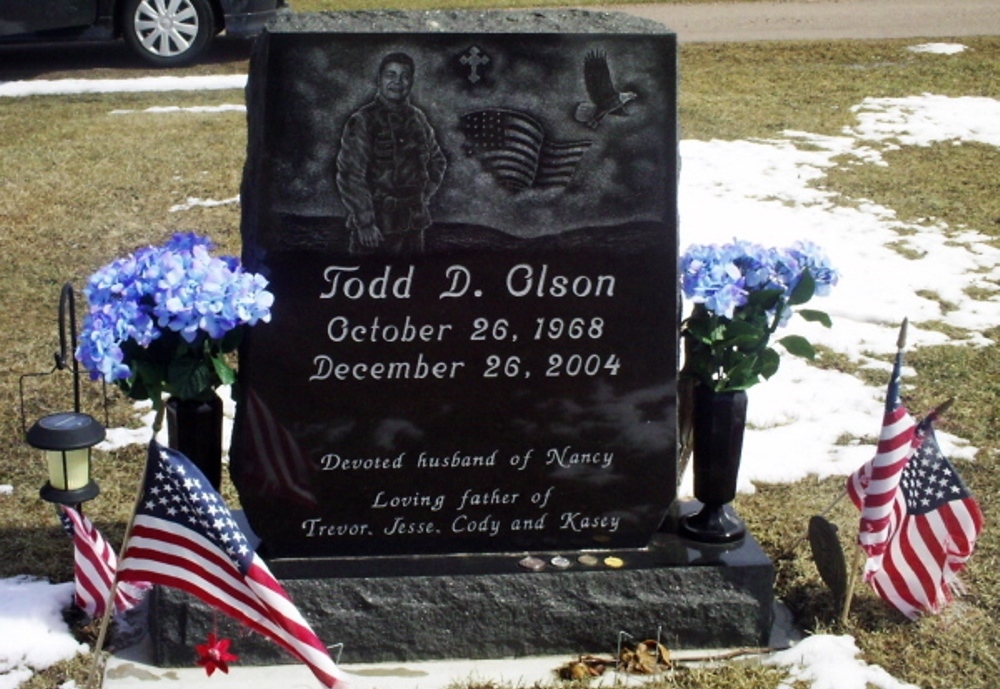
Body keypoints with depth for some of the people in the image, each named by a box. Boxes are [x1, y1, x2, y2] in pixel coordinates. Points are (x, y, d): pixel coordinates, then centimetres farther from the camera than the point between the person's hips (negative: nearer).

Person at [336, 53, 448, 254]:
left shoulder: (418, 119, 10)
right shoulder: (363, 121, -9)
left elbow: (437, 161, 25)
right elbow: (349, 175, -14)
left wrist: (424, 196, 11)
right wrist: (365, 223, -16)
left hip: (412, 223, 6)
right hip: (375, 227, -6)